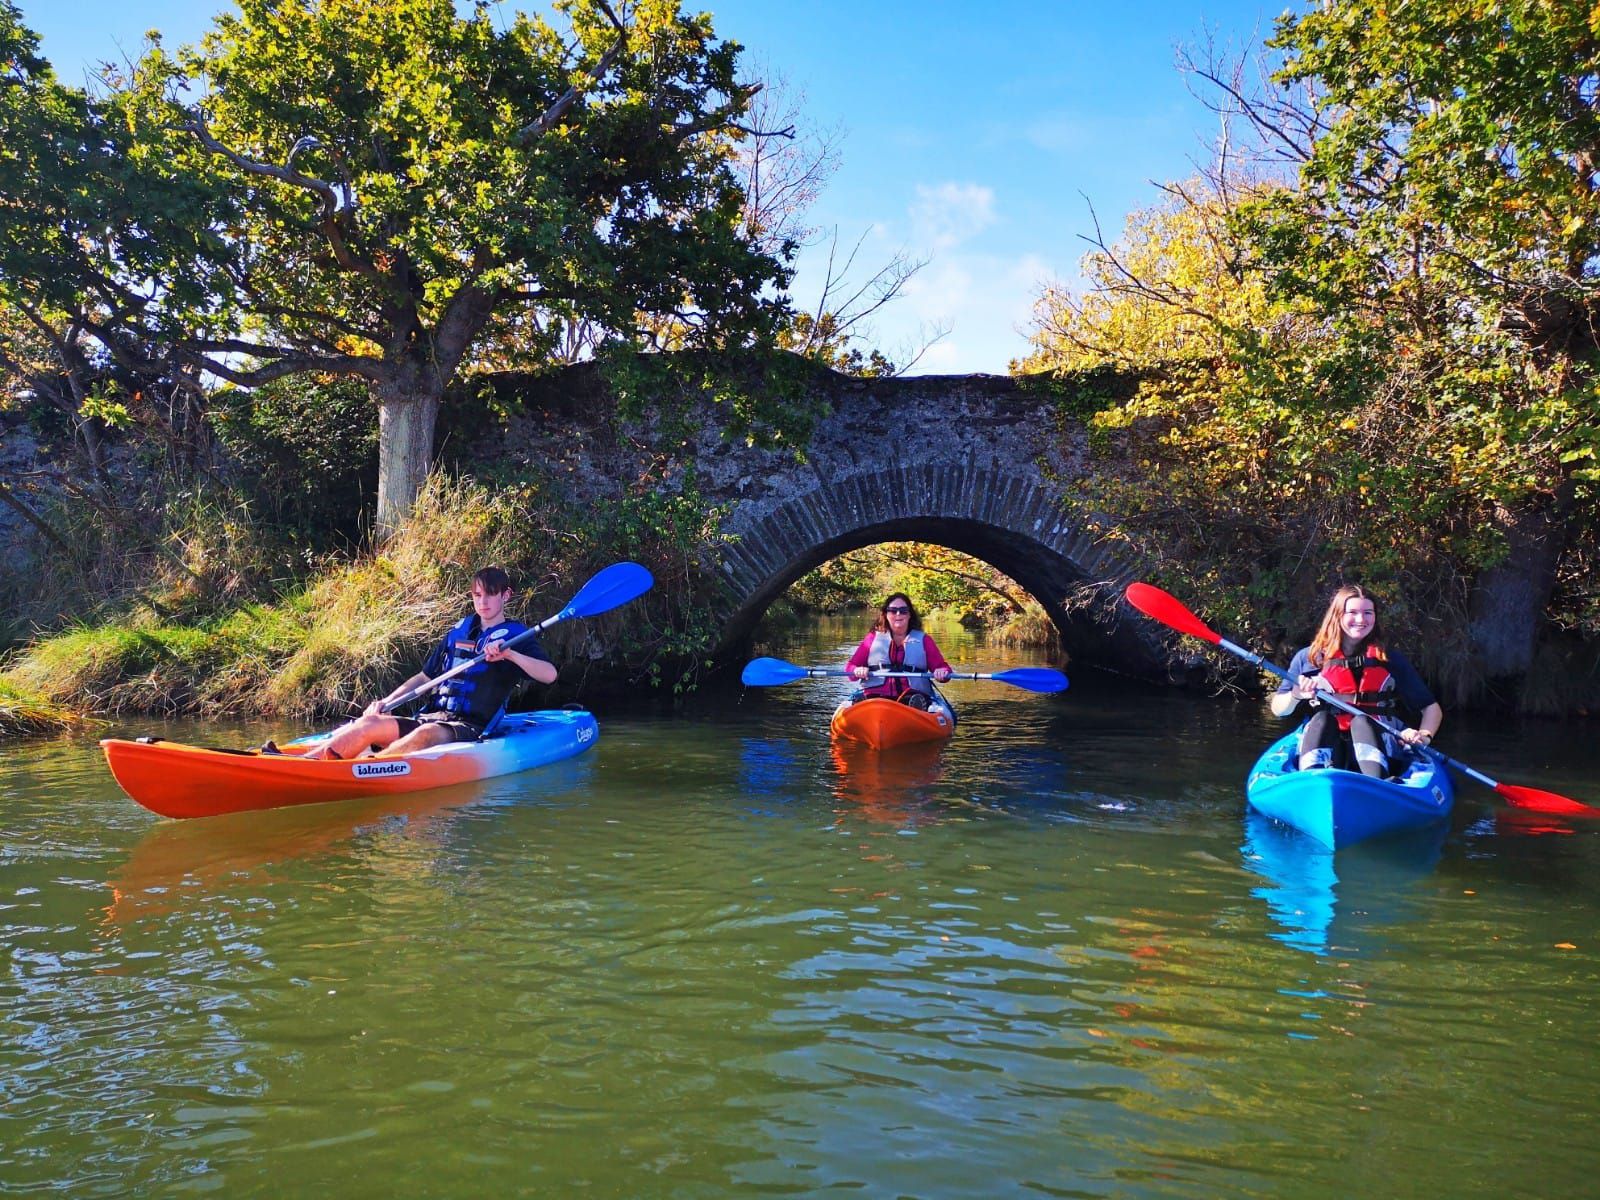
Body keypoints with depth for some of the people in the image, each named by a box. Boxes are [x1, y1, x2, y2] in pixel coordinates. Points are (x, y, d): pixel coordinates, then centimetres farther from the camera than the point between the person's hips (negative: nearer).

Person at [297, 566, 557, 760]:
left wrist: (509, 654, -25)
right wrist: (386, 701, 11)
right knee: (371, 723, -19)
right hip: (433, 717, 6)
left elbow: (549, 674, -14)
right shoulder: (460, 630, 18)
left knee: (427, 734, -38)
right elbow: (426, 676, 24)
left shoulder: (515, 635, 3)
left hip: (473, 728, -5)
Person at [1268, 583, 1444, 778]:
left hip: (1376, 746, 0)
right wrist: (1296, 696, -12)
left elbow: (1432, 708, 12)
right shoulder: (1309, 658, 9)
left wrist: (1424, 735, -9)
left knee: (1361, 721, -31)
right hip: (1324, 747, 0)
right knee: (1321, 719, -30)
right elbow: (1278, 710, 10)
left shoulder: (1391, 661, 12)